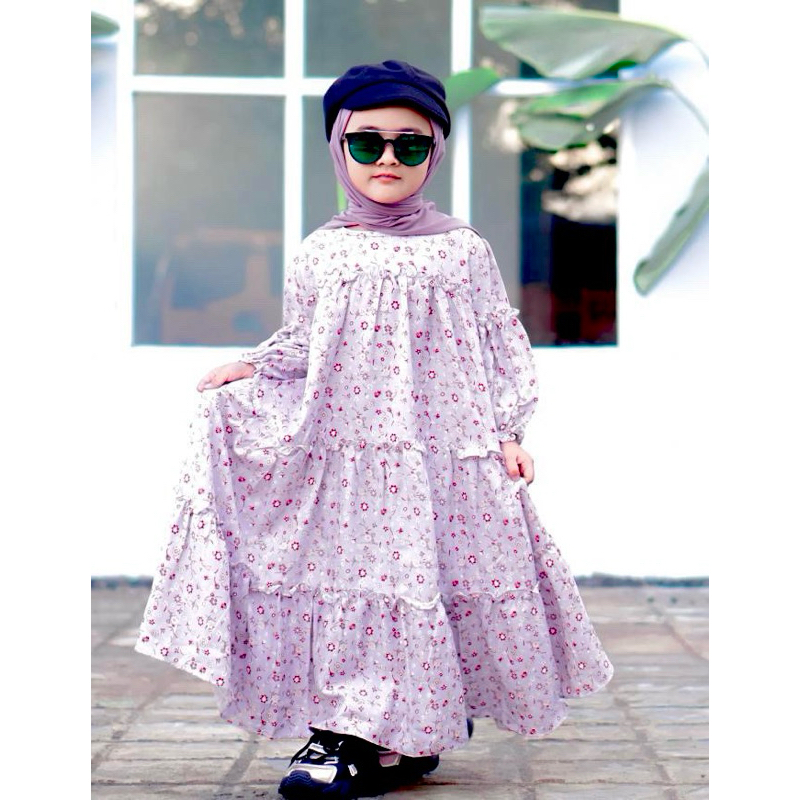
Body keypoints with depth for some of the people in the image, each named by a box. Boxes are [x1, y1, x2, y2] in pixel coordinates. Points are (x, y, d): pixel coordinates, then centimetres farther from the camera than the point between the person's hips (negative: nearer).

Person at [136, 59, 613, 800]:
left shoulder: (462, 249, 4)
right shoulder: (321, 254, 8)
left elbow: (503, 342, 7)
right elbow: (301, 347, 18)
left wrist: (509, 431, 1)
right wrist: (250, 370, 4)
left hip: (446, 454, -1)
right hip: (348, 452, 2)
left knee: (431, 577, -4)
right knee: (347, 579, -2)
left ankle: (405, 736, 3)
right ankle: (346, 733, 7)